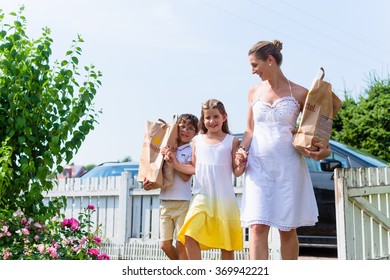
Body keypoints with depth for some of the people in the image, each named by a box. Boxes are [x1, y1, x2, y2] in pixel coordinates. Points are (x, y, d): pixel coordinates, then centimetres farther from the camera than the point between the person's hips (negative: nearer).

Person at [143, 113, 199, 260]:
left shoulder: (192, 151, -1)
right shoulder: (167, 149, 12)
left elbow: (186, 176, -11)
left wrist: (173, 159, -18)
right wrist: (150, 184, -4)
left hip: (183, 202, -5)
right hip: (165, 202, 5)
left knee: (181, 245, -2)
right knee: (165, 245, 9)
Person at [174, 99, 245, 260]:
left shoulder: (232, 141, 1)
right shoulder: (197, 141, 8)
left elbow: (236, 172, 1)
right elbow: (194, 169, 13)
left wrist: (241, 164, -19)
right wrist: (175, 163, 3)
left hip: (224, 198, -1)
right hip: (201, 196, 1)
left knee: (227, 242, 6)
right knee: (189, 235, -15)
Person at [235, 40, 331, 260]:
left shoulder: (299, 93, 0)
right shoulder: (254, 92, 10)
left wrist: (324, 149, -12)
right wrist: (242, 150, -2)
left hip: (288, 166, -2)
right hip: (258, 166, 2)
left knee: (288, 229, 7)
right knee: (258, 227, -9)